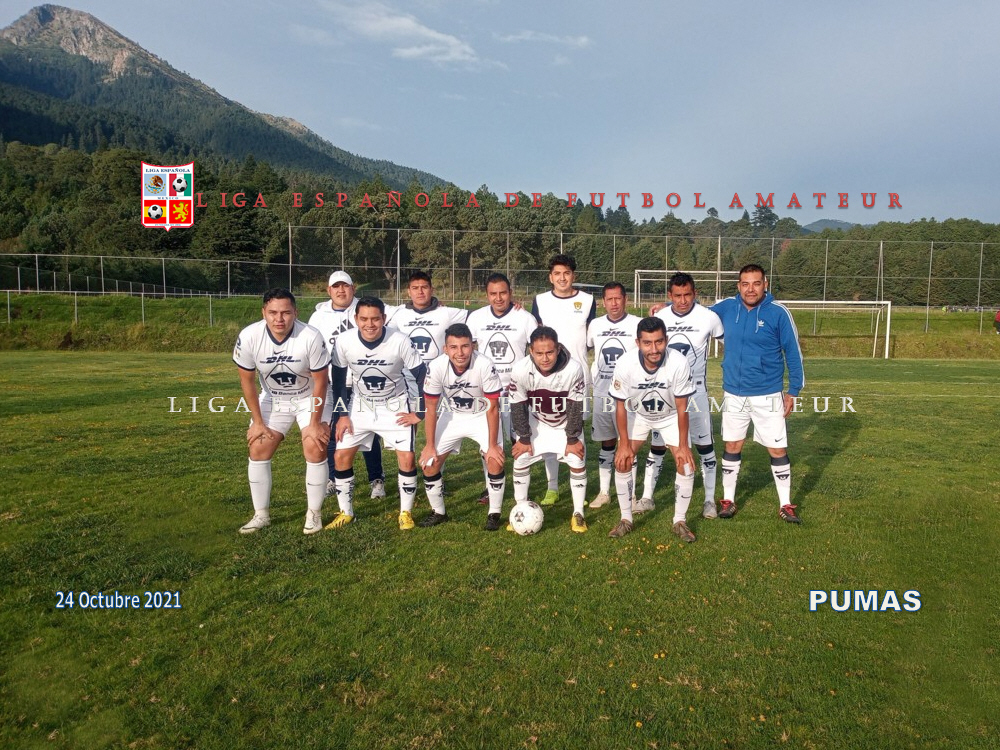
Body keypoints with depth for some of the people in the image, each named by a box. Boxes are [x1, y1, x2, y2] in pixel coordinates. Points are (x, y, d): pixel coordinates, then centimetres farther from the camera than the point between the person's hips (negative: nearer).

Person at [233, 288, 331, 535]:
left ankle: (314, 513, 6)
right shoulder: (249, 337, -24)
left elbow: (320, 382, -18)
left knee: (315, 449, -12)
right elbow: (247, 380, -9)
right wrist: (257, 421, -6)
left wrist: (315, 423, -14)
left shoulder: (311, 337, -31)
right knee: (258, 450, -1)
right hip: (272, 399, 3)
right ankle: (261, 514, 14)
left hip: (310, 398, -2)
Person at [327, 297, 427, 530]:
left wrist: (419, 413, -13)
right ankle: (346, 513, 16)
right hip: (360, 406, 2)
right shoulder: (345, 341, -19)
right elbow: (338, 379, -3)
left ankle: (405, 512, 9)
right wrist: (342, 414, -4)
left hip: (395, 406, -2)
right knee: (341, 456, -2)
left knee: (407, 458, -11)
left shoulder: (399, 342, -26)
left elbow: (423, 376, -15)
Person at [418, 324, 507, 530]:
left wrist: (492, 445, -18)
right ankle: (438, 512, 18)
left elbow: (492, 408, -20)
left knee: (495, 460, -20)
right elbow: (431, 409, -13)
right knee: (429, 463, -5)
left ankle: (494, 513, 2)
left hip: (482, 415, -2)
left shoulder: (485, 366, -31)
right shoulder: (436, 367, -25)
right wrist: (430, 446, -9)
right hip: (452, 416, 2)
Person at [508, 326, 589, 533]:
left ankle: (578, 514, 9)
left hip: (566, 423, -1)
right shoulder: (520, 371, -34)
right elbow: (518, 407, -18)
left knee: (577, 461, -8)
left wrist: (572, 439, -13)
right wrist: (523, 438, -9)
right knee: (520, 460, -3)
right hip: (537, 421, 1)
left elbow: (575, 407, -22)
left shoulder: (573, 369, -37)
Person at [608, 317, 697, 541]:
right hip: (637, 415, 1)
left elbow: (681, 408, -21)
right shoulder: (625, 364, -32)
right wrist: (624, 444, -13)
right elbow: (620, 406, -16)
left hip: (670, 416, 0)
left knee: (686, 465, -10)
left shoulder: (679, 363, -35)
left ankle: (680, 521, 10)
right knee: (622, 462, -8)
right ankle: (626, 519, 10)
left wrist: (683, 446, -16)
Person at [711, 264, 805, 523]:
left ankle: (785, 505, 20)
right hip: (733, 394, 3)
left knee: (778, 450, 4)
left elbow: (793, 352, -4)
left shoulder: (778, 313, -10)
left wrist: (793, 390, -3)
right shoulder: (726, 307, -3)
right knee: (732, 447, 11)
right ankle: (728, 500, 25)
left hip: (768, 396, -2)